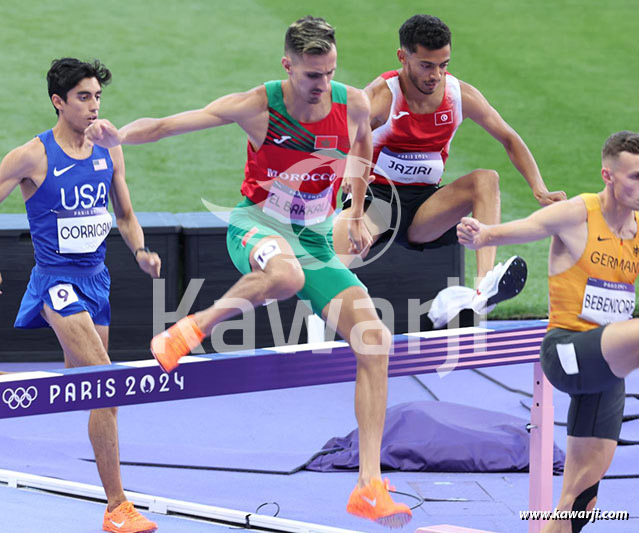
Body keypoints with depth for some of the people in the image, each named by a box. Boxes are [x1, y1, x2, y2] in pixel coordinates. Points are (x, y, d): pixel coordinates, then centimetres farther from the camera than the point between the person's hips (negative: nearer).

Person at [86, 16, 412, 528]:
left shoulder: (354, 105, -6)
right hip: (256, 228, -4)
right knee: (285, 274, -43)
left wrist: (356, 214, 17)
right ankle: (197, 325, -13)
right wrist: (120, 135, -37)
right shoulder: (257, 107, -16)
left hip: (316, 239, 4)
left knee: (375, 342, -13)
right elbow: (166, 125, -17)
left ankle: (369, 487, -10)